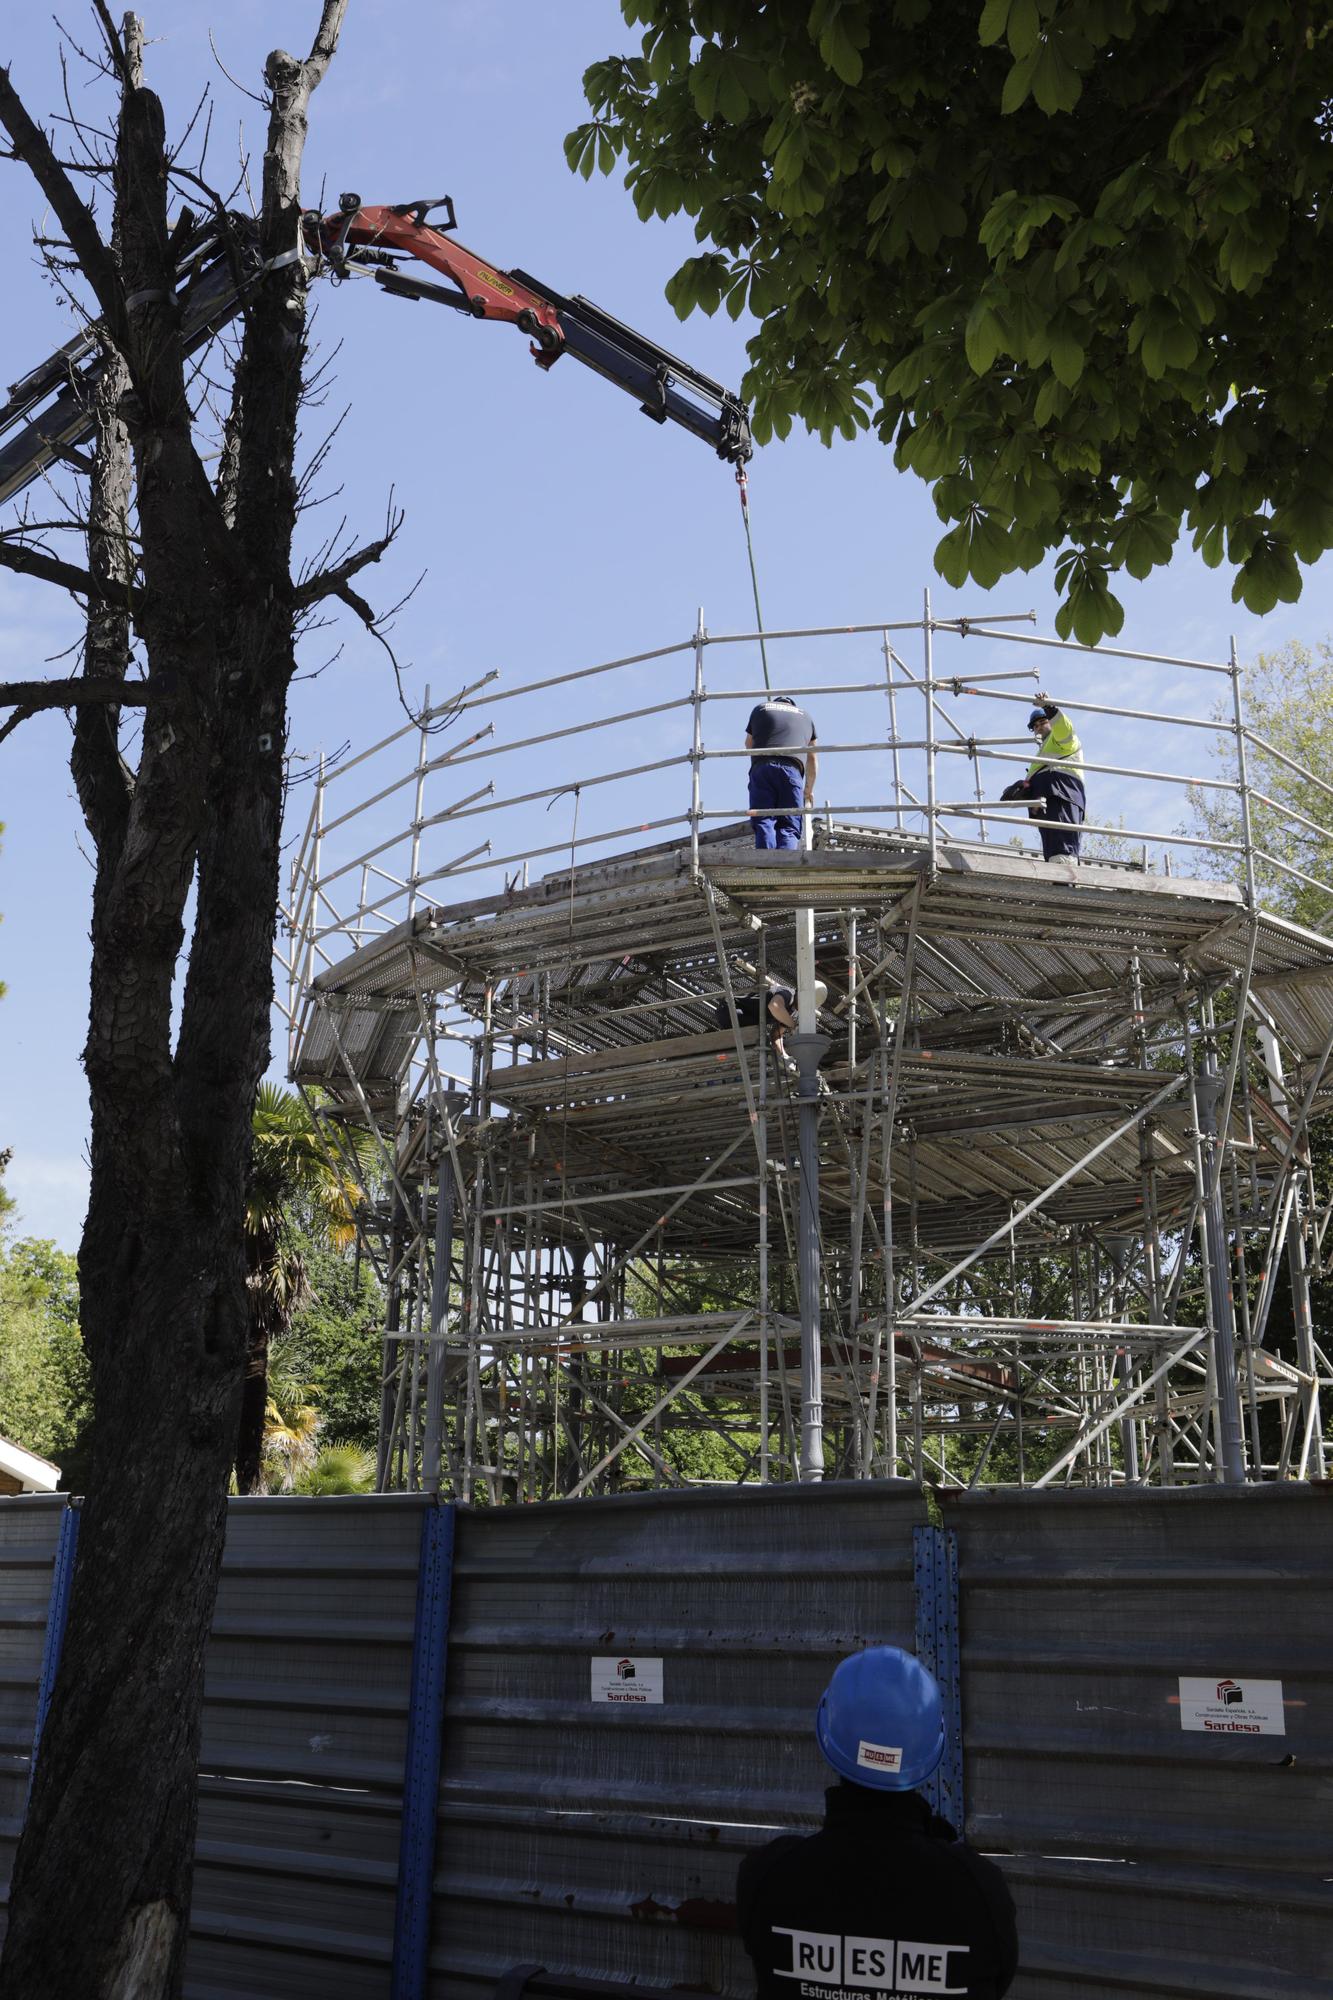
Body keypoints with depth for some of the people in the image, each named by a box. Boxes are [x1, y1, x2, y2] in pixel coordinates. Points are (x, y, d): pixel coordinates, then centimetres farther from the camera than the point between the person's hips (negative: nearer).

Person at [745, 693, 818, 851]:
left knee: (763, 822, -7)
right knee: (789, 826, -4)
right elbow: (812, 759, 34)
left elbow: (749, 744, 35)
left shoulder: (760, 709, 25)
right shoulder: (805, 716, 29)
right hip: (792, 769, 0)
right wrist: (809, 789, 45)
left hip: (761, 768, 0)